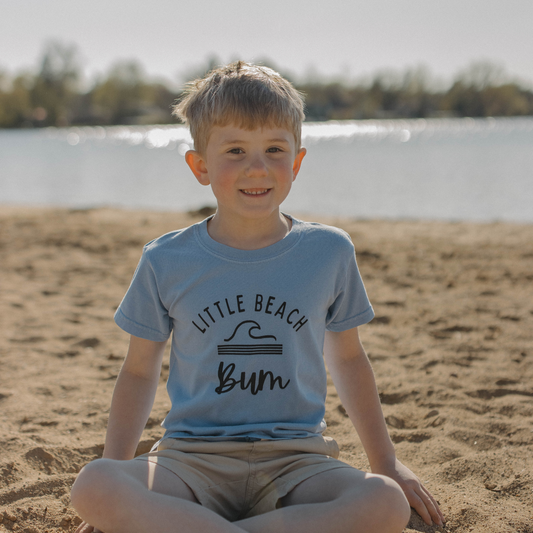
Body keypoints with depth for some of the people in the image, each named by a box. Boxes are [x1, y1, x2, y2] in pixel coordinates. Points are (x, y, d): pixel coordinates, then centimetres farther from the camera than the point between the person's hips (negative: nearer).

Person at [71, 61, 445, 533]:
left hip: (294, 459, 2)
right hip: (193, 459, -1)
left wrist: (386, 463, 15)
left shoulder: (328, 253, 5)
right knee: (92, 489, -30)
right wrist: (119, 482, 1)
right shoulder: (167, 263, 2)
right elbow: (140, 371, 11)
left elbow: (347, 358, 18)